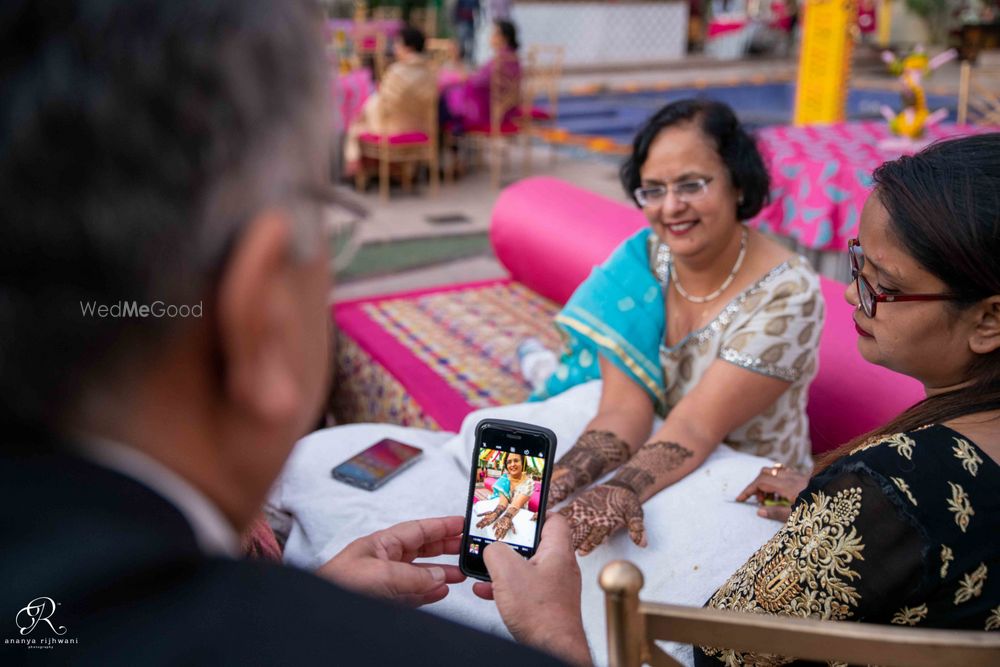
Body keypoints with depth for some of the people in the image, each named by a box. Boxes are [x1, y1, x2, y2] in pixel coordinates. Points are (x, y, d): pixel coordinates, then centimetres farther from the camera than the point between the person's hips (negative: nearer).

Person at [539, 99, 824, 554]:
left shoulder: (785, 296, -18)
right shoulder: (639, 261, -9)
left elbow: (696, 427, -25)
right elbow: (625, 408, -16)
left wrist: (624, 488, -42)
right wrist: (569, 472, -34)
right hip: (645, 474, 3)